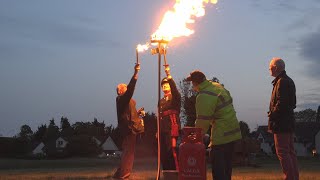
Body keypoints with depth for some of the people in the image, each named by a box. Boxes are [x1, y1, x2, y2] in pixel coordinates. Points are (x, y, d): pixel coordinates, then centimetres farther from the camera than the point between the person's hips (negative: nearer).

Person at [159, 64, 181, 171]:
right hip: (163, 130, 7)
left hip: (172, 129, -7)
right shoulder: (161, 101, 20)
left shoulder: (175, 98, 1)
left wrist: (169, 76, -32)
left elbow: (174, 88, -21)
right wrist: (158, 131, 16)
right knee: (163, 153, 6)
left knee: (172, 151, -16)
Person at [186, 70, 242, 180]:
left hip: (221, 134, -9)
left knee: (217, 164, -4)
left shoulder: (204, 97, -18)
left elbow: (203, 121, -18)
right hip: (233, 131, 9)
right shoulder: (217, 86, 10)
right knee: (227, 164, 18)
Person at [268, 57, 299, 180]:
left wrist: (272, 115, -10)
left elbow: (281, 103, -22)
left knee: (282, 152, -7)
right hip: (289, 122, 10)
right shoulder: (289, 81, 17)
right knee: (290, 151, 13)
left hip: (281, 123, -10)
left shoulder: (281, 82, -14)